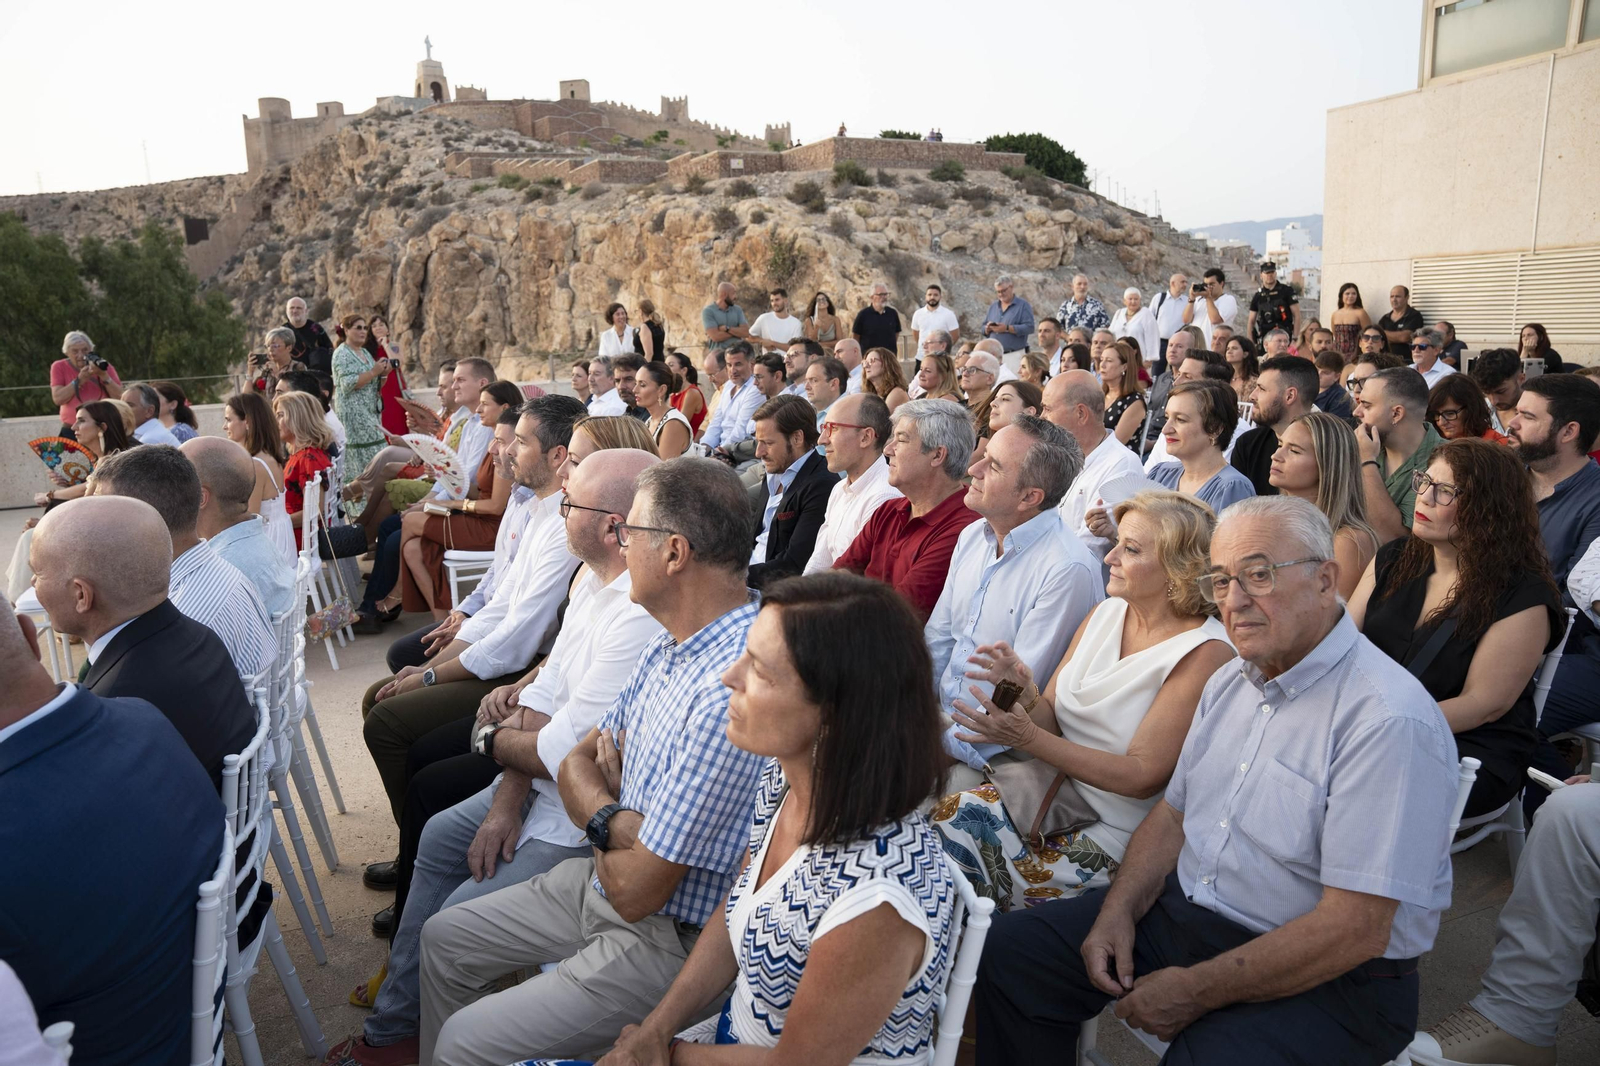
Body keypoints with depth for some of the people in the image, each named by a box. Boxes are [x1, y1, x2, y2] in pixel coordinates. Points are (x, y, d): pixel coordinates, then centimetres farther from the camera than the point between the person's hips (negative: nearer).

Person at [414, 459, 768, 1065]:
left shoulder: (734, 692, -34)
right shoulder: (671, 646, -2)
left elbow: (636, 889, -28)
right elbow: (578, 762, 5)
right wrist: (614, 820, -17)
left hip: (670, 940, -9)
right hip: (606, 880, 9)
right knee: (444, 938, 19)